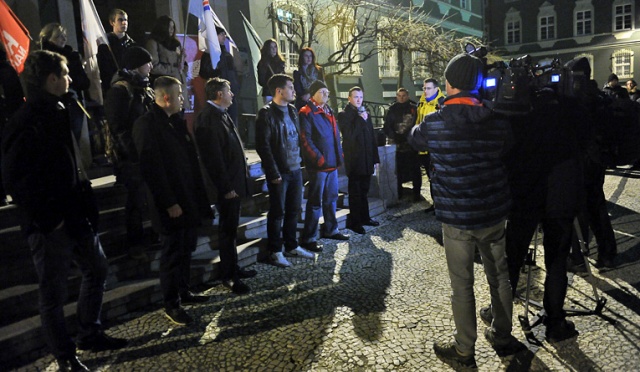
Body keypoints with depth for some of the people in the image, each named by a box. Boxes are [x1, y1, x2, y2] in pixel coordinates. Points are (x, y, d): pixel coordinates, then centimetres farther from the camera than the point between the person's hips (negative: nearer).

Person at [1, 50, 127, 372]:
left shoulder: (57, 112, 11)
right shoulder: (27, 122, -17)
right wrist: (48, 219, -18)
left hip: (75, 216, 9)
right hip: (50, 225, -9)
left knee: (96, 270, 20)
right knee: (53, 293, 6)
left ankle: (89, 334, 37)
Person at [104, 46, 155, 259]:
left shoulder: (144, 88, 13)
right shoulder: (120, 90, -14)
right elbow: (118, 127, -19)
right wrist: (134, 153, -20)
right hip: (133, 157, -8)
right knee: (137, 200, 2)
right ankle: (135, 243, 18)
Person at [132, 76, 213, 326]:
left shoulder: (177, 121, 12)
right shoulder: (147, 125, -14)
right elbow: (152, 169, -19)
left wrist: (199, 195, 11)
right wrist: (169, 203, -19)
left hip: (190, 200, 8)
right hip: (172, 206, -8)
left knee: (186, 249, 17)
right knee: (173, 253, 2)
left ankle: (183, 292, 33)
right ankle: (171, 305, 17)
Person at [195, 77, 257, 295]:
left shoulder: (222, 115, 12)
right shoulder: (208, 118, -19)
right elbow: (214, 158, -22)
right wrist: (226, 187, -19)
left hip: (234, 182, 10)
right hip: (226, 186, -9)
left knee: (231, 229, 19)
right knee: (227, 230, 2)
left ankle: (233, 268, 33)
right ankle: (228, 276, 16)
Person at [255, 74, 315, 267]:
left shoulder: (292, 110, 14)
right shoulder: (266, 113, -9)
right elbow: (263, 146, -14)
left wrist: (301, 159, 7)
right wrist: (274, 173, -16)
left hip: (296, 169, 7)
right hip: (279, 172, -7)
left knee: (294, 210, 13)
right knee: (277, 212, 2)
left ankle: (292, 246, 27)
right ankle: (275, 252, 14)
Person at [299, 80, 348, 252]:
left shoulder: (328, 111, 16)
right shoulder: (307, 113, -10)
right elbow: (306, 140, -17)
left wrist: (339, 155, 11)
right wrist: (319, 158, -20)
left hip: (332, 162, 8)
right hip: (318, 165, -8)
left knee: (331, 198, 17)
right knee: (315, 201, -4)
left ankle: (330, 230, 32)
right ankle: (308, 238, 4)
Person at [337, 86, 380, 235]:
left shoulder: (364, 113, 14)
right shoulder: (344, 115, -4)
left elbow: (372, 137, 14)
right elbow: (349, 135, -16)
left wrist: (375, 157, 12)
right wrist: (360, 120, -17)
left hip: (367, 160, 5)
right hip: (354, 160, -5)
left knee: (364, 191, 12)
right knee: (355, 192, 1)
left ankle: (364, 217, 22)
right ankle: (354, 222, 8)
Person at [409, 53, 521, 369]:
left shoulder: (434, 123, -12)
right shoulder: (498, 120, -3)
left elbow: (414, 138, 10)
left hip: (456, 218, -4)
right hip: (494, 213, 4)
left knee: (462, 285, 8)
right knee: (499, 276, 19)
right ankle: (502, 337, 38)